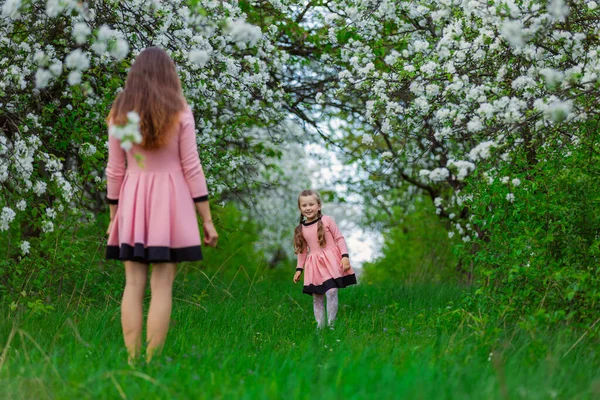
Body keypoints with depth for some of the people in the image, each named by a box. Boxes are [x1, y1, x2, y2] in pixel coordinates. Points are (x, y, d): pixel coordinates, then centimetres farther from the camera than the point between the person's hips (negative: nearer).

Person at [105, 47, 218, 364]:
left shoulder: (119, 113, 5)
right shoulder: (180, 111, -1)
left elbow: (114, 171, 6)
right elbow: (191, 168, -3)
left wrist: (113, 215, 16)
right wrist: (207, 219, 1)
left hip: (132, 201, 2)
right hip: (170, 200, -2)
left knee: (134, 284, 5)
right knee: (162, 285, -2)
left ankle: (132, 361, 3)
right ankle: (151, 362, -3)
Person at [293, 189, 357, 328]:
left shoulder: (327, 220, -4)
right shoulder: (301, 229, 7)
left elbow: (339, 238, -2)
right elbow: (302, 251, 17)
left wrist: (345, 256, -12)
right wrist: (299, 269, 15)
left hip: (331, 261, -4)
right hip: (314, 266, 4)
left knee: (331, 291, -17)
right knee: (316, 297, 4)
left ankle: (331, 325, -9)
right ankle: (320, 326, 11)